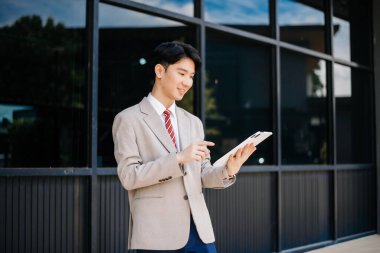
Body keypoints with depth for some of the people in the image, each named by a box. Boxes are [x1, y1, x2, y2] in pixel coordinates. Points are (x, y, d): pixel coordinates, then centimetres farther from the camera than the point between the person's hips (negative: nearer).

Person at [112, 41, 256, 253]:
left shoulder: (194, 122, 15)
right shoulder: (128, 119, -2)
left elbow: (202, 175, 12)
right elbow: (129, 175, -11)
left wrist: (228, 170, -9)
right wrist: (178, 158, -20)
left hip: (199, 229, 5)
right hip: (157, 233, -5)